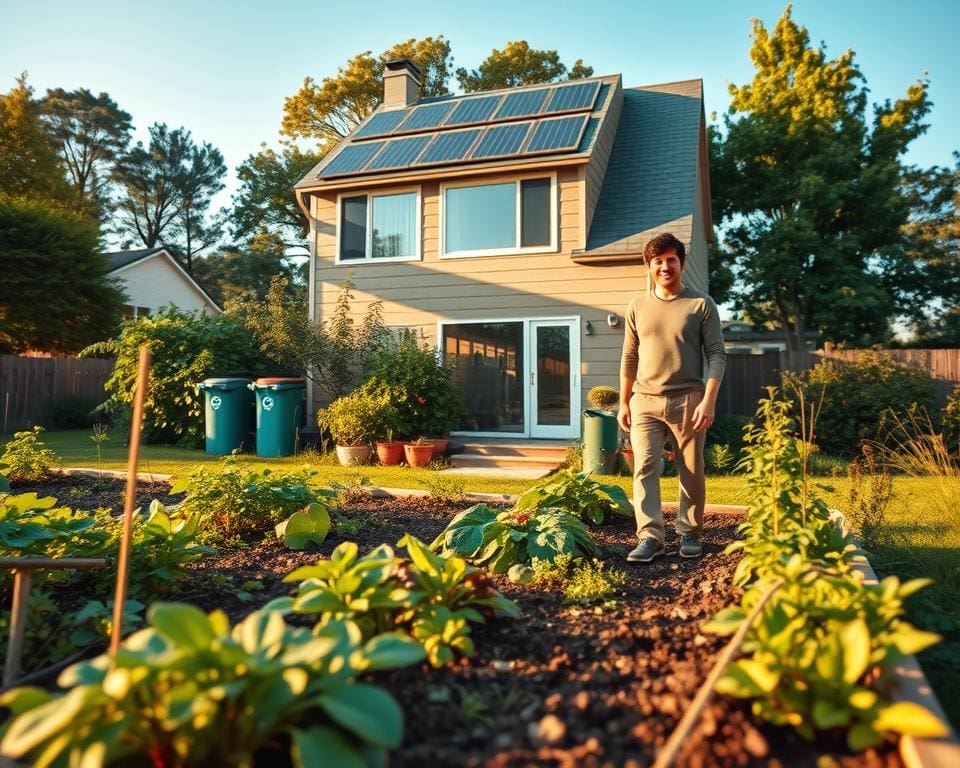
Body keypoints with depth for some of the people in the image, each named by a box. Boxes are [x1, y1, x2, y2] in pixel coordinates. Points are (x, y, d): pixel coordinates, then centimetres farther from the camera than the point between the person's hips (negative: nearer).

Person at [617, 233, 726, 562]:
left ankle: (689, 533, 20)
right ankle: (650, 537, -7)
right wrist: (623, 403, 12)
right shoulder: (637, 307, 11)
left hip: (687, 400, -2)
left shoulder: (701, 304, 3)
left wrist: (708, 400, -12)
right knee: (644, 468, -8)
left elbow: (717, 355, -1)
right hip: (645, 401, 2)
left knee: (691, 473, 5)